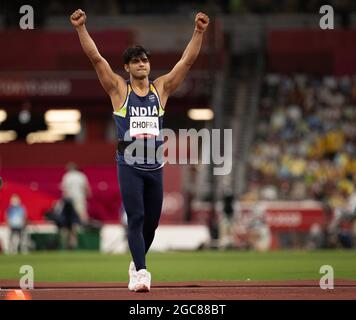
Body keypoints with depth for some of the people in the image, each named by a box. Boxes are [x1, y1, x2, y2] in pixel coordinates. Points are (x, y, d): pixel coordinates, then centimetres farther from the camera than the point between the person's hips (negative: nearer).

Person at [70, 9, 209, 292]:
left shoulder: (161, 88, 10)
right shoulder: (119, 90, 3)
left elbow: (188, 60, 5)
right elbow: (96, 58, -5)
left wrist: (199, 32, -5)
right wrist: (81, 28, -15)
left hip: (155, 165, 3)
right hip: (129, 164, -3)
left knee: (152, 221, 9)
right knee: (136, 218, -13)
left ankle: (136, 264, 30)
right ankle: (141, 272, -18)